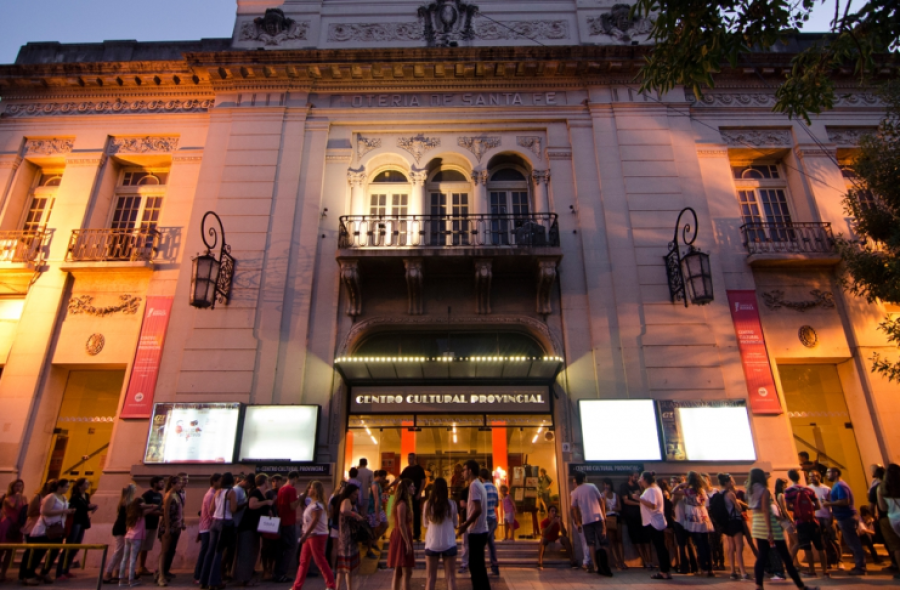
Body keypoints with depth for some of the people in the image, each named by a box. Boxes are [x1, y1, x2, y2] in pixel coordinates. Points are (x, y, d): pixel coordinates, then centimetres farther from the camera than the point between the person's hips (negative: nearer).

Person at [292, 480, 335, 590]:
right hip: (311, 535, 10)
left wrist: (305, 535, -24)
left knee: (320, 561, -3)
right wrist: (305, 534, 13)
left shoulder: (317, 504, -17)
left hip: (317, 535, -10)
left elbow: (315, 521, -23)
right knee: (303, 561, 12)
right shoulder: (312, 503, 12)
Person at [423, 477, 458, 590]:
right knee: (450, 577, 9)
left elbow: (426, 525, 4)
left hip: (432, 544, 1)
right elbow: (455, 524, 4)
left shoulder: (427, 504, -6)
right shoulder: (452, 504, -7)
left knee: (430, 578, 10)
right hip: (449, 544, 0)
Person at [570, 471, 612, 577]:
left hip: (586, 520, -1)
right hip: (598, 517, 1)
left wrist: (578, 523, 14)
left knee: (592, 545, 8)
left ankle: (596, 566, 3)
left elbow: (574, 509, 5)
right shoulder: (592, 486, 4)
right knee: (602, 543, 7)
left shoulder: (574, 492, 3)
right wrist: (604, 515, 14)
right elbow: (600, 501, 5)